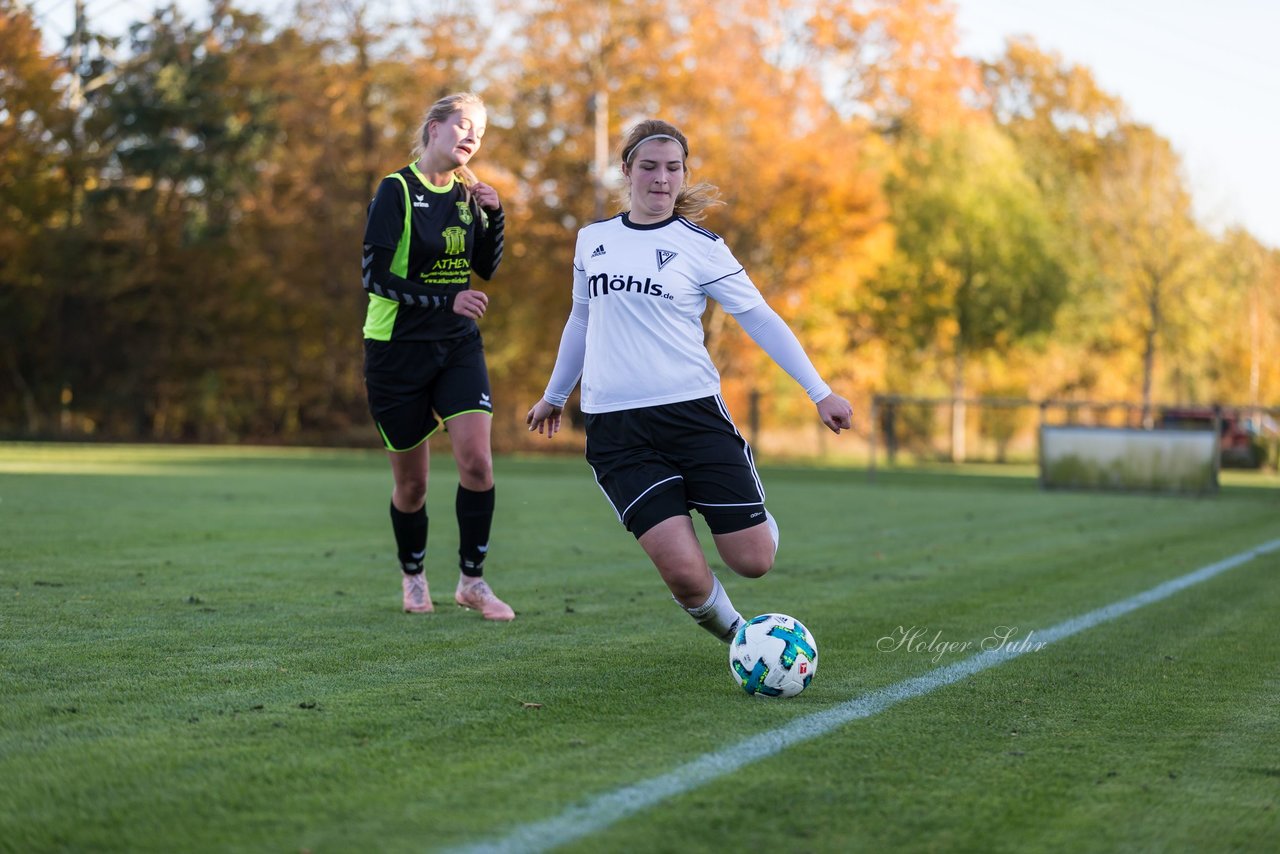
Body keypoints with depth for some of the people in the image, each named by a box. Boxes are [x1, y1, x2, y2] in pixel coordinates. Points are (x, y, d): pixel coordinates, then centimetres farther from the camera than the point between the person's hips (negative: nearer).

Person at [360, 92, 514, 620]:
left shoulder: (466, 193, 6)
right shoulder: (396, 191, -10)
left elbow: (485, 268, 14)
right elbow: (375, 276, -16)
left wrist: (493, 216, -2)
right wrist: (446, 300, -25)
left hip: (458, 344, 4)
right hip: (397, 349, -4)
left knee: (476, 460, -14)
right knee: (411, 482, 5)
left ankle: (472, 581, 0)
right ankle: (413, 577, 29)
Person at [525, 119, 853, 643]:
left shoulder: (700, 246, 1)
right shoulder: (592, 240, 11)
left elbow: (760, 319, 2)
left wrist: (820, 392, -2)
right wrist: (554, 396, 35)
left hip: (692, 412, -1)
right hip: (614, 427, 1)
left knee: (754, 561, -5)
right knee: (684, 574, -15)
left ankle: (756, 517, 32)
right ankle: (729, 631, 18)